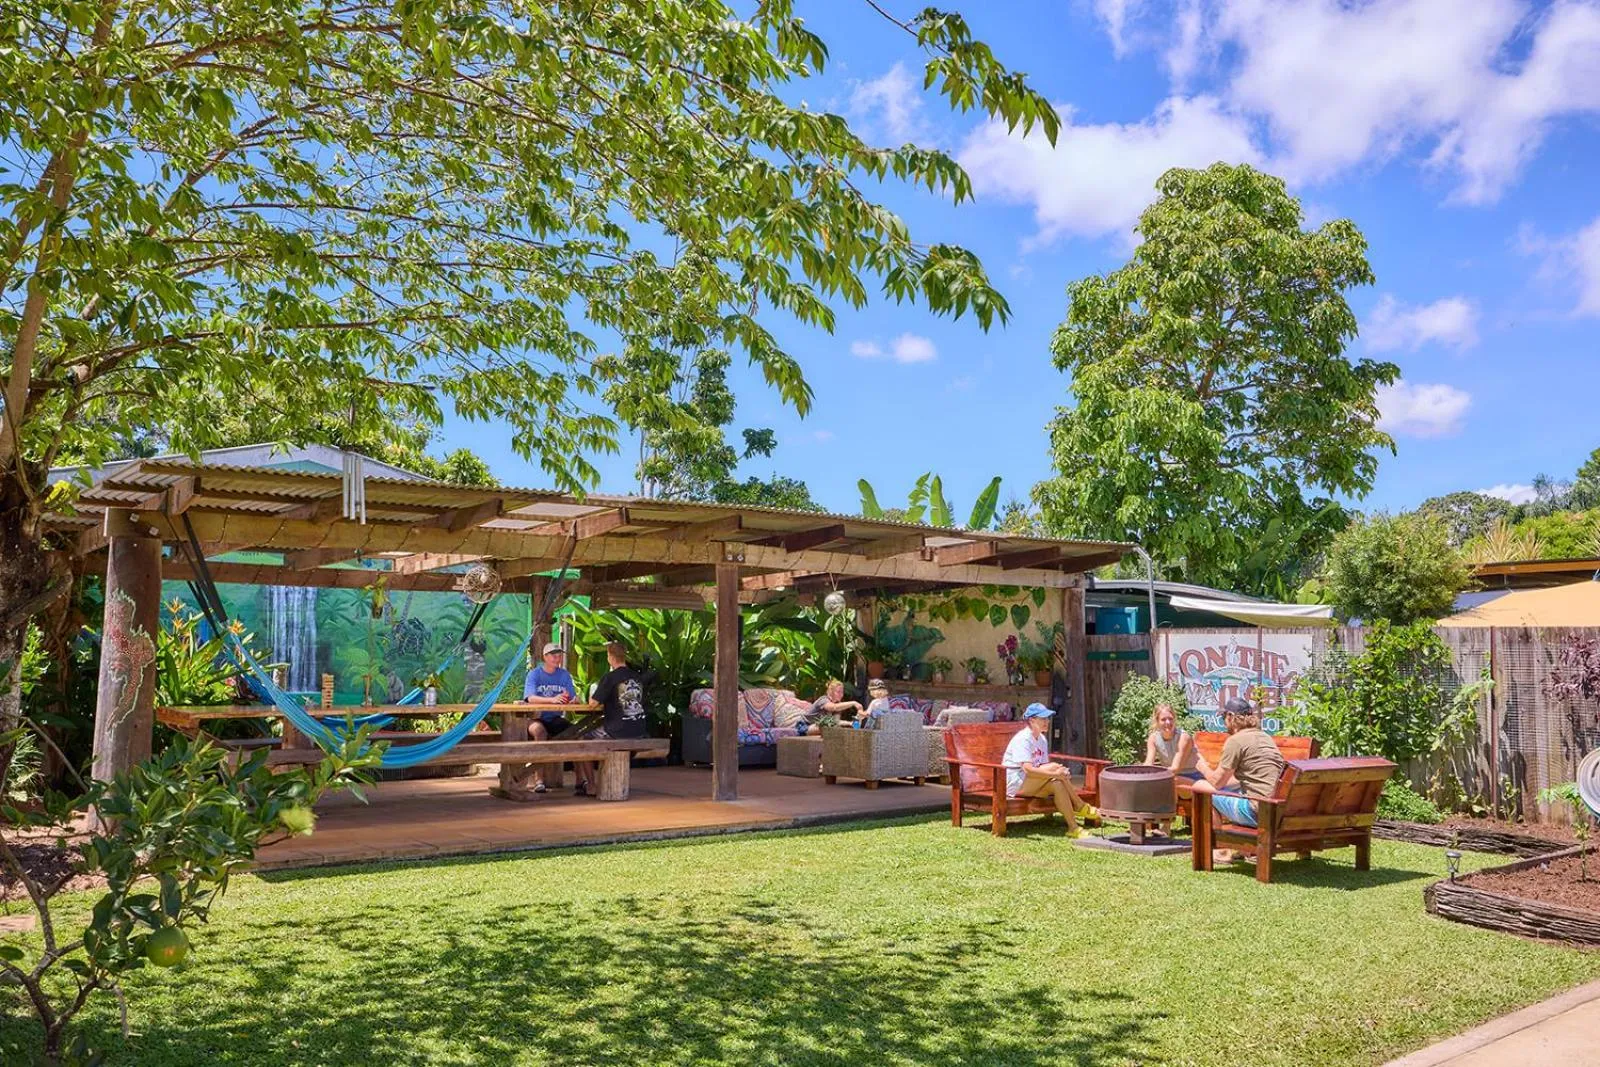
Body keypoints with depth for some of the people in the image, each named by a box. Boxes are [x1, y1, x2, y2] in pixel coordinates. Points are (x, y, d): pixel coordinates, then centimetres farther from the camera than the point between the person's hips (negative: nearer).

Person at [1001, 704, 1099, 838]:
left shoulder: (1042, 739, 11)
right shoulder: (1022, 739, -17)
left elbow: (1044, 767, 8)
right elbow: (1028, 769, -28)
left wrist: (1061, 775, -13)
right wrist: (1055, 774, -30)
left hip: (1030, 785, 9)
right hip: (1016, 784, -9)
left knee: (1057, 785, -23)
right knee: (1054, 766, -26)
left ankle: (1073, 828, -19)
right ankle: (1080, 807, -18)